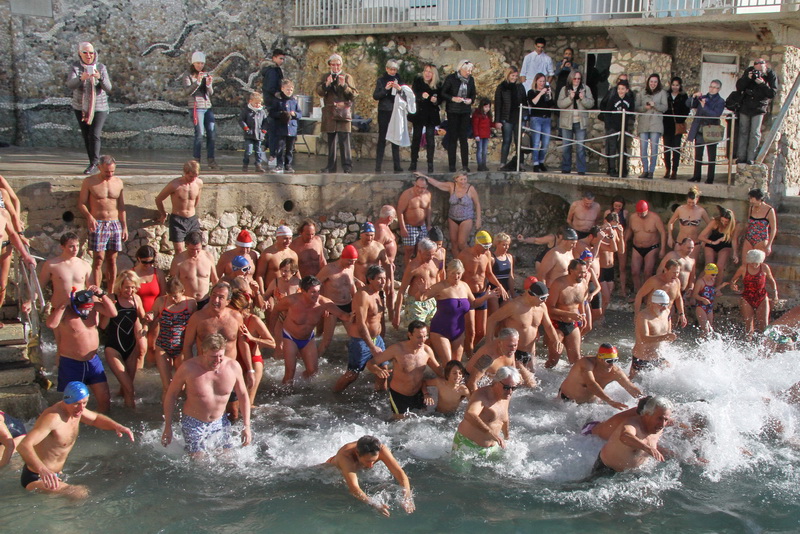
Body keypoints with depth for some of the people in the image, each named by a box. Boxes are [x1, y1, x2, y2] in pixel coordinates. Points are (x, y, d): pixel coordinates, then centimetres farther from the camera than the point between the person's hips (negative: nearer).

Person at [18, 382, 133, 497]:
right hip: (36, 479, -9)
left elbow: (95, 418, 21)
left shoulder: (75, 409, 0)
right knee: (81, 495, -24)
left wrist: (117, 426, 1)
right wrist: (42, 469, -57)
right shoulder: (53, 418, -29)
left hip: (55, 475, 9)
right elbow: (24, 446, -40)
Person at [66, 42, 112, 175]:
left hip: (99, 108, -2)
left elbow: (108, 88, -14)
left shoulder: (101, 68, -5)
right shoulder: (75, 67, -5)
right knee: (86, 136, 9)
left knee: (94, 135, -14)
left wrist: (100, 78, -34)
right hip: (80, 107, 2)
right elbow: (70, 85, -21)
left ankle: (94, 164, -7)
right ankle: (95, 162, 21)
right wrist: (81, 78, -41)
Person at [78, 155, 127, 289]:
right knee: (98, 259, -9)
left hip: (115, 224, 4)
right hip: (97, 224, -4)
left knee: (112, 259, 6)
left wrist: (124, 227, 12)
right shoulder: (89, 182, 0)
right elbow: (81, 203, -1)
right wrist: (89, 216, -19)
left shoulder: (118, 182, 11)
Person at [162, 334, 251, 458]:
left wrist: (246, 426, -1)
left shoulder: (233, 367, -12)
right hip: (193, 424, -3)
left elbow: (243, 395, 2)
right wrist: (167, 427, -3)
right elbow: (171, 395, -5)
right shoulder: (188, 368, -19)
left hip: (220, 423, 3)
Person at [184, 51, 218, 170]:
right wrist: (198, 81, -20)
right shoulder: (188, 75, 2)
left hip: (208, 107, 5)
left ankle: (211, 161, 6)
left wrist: (209, 84, -11)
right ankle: (197, 161, -5)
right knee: (199, 134, -10)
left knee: (212, 134, 1)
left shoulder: (207, 75, 16)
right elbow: (188, 92, -10)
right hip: (196, 107, -5)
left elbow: (211, 93, 9)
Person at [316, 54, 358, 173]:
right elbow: (319, 92, 3)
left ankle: (347, 165, -9)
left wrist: (344, 85, -13)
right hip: (329, 113, 3)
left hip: (343, 113, -3)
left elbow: (353, 95, 2)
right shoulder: (325, 77, 16)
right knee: (331, 140, 5)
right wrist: (327, 84, -15)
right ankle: (331, 166, 8)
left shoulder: (347, 77, 10)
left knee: (344, 139, -10)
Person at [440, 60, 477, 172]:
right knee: (452, 138, 0)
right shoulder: (451, 78, -7)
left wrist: (471, 100, -5)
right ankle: (452, 165, 4)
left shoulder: (471, 79, 5)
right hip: (453, 111, -3)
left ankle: (465, 165, 8)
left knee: (464, 138, 4)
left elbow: (473, 94, 16)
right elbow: (442, 93, -5)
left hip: (465, 112, 3)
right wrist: (453, 98, -20)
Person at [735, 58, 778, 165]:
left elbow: (773, 94, -14)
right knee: (743, 132, 4)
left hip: (759, 108, -3)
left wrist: (762, 84, -26)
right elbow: (738, 87, -5)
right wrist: (747, 78, -21)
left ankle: (751, 158, -6)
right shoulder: (749, 71, -3)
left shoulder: (771, 75, -9)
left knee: (755, 133, -9)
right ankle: (741, 157, 9)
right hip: (745, 107, 3)